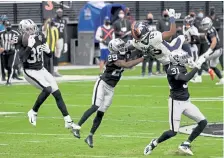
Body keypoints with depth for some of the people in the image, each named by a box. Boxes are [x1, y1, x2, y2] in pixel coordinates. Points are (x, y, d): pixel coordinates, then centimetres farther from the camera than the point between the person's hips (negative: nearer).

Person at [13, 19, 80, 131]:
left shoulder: (39, 37, -2)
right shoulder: (20, 40, -16)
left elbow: (49, 55, 8)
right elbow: (22, 58, -27)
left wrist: (48, 51, -14)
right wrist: (29, 46, -34)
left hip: (41, 69, 6)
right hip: (30, 71, -6)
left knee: (57, 93, 2)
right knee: (47, 89, -26)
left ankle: (68, 121, 8)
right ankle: (33, 112, -5)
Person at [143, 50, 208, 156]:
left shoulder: (181, 67, 3)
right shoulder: (173, 69, -21)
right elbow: (185, 78, -36)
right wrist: (197, 66, -33)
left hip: (186, 102, 8)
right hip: (176, 103, -8)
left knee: (203, 122, 1)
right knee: (173, 132, -6)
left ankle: (185, 145, 8)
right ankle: (154, 143, 18)